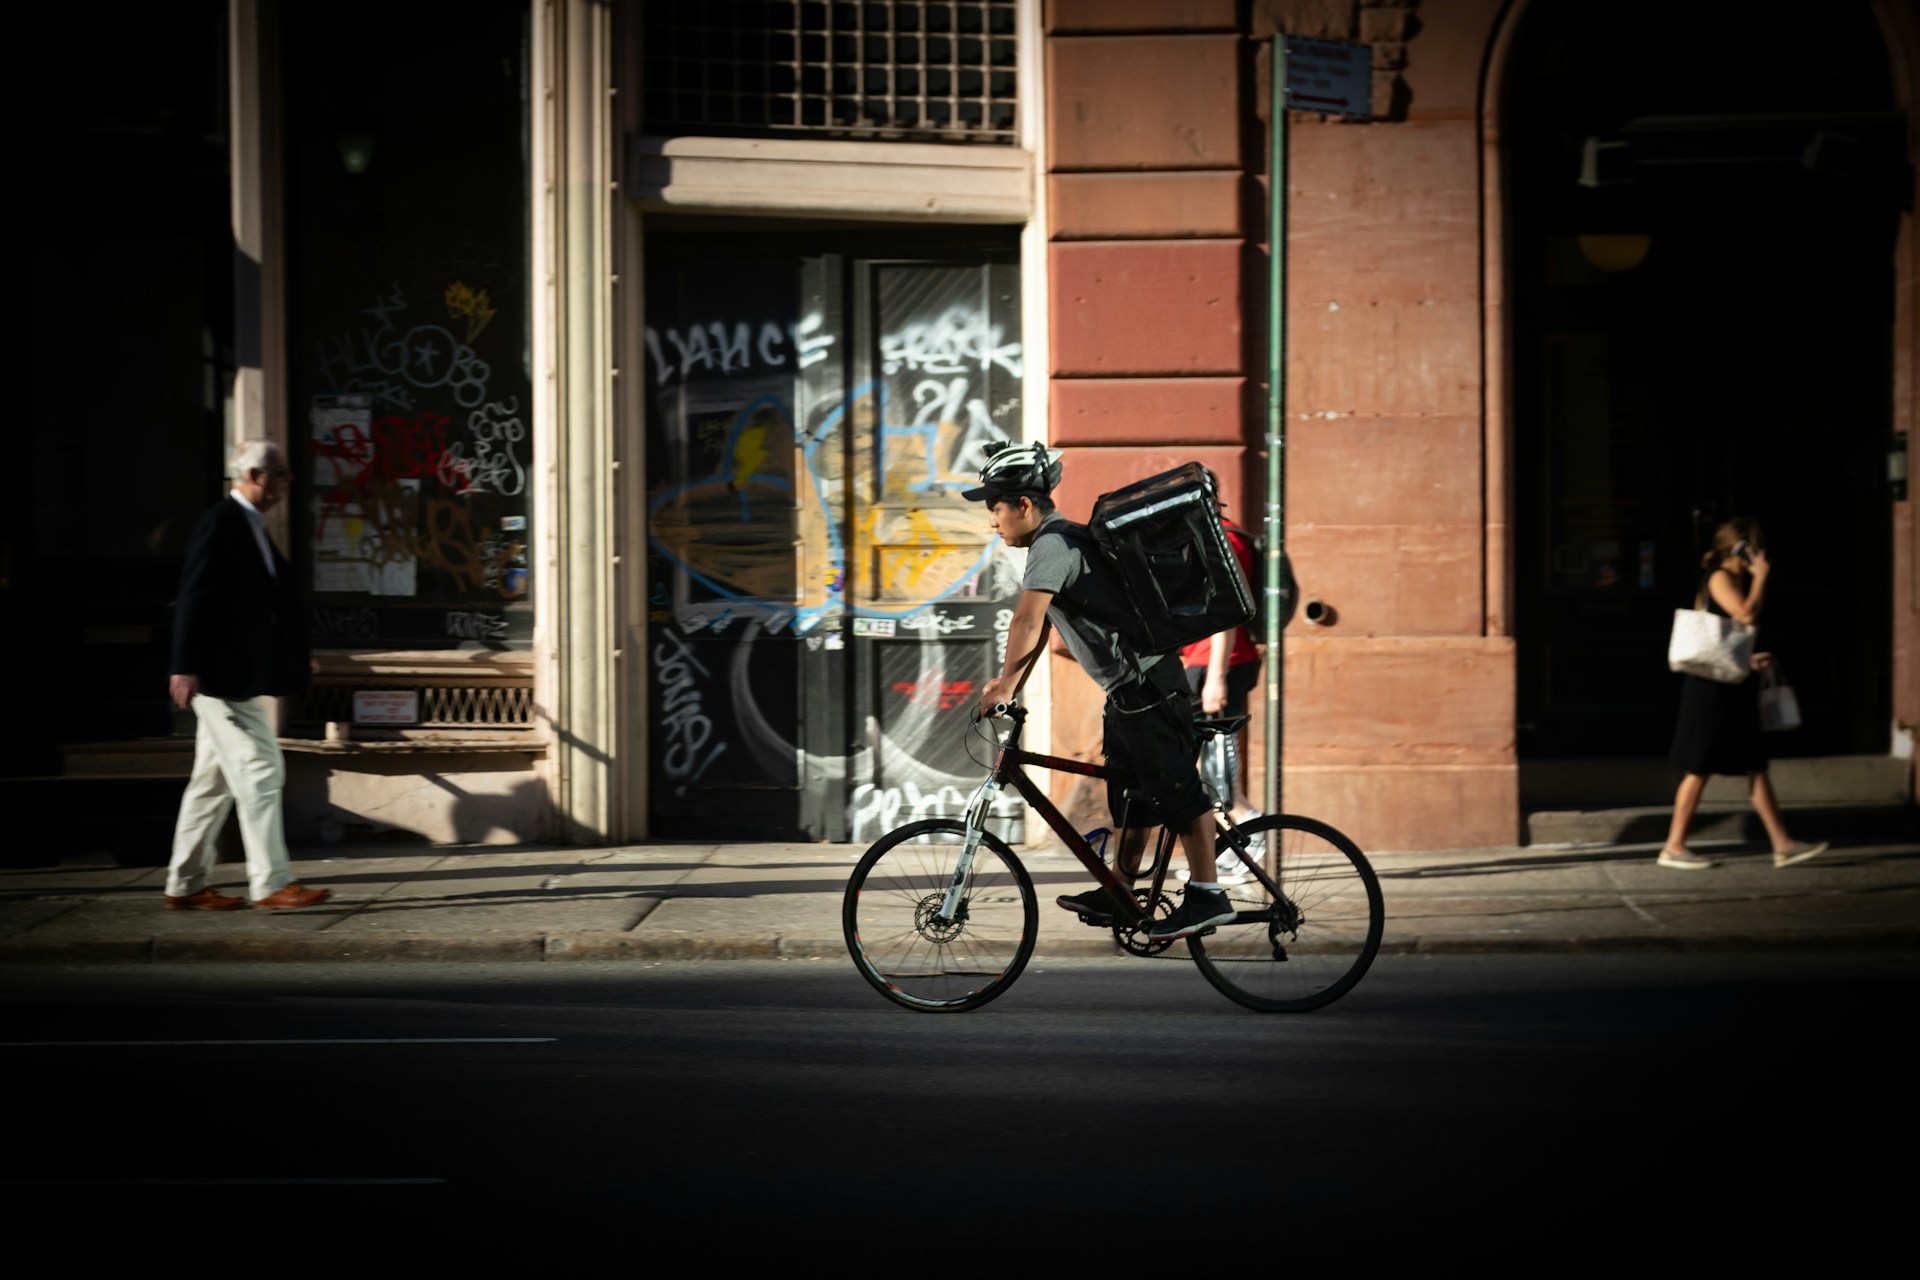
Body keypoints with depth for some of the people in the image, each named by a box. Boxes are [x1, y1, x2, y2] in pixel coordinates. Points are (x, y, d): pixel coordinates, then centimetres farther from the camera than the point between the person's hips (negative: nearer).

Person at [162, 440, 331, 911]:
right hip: (223, 676, -10)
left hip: (242, 676, 10)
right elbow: (194, 599, -18)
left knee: (214, 782, 12)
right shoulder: (221, 524, -12)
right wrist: (186, 668, -22)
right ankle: (271, 884, -6)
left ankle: (186, 886, 18)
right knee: (259, 771, -9)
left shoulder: (251, 527, 16)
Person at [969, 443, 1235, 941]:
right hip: (1129, 690, 11)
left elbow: (1027, 623, -25)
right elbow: (1039, 628, 22)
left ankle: (1207, 896, -4)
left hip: (1146, 685, -11)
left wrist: (1004, 686, -20)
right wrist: (1009, 682, 18)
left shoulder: (1053, 545, -16)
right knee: (1130, 795, 16)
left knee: (1177, 790, -7)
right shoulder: (1063, 540, 17)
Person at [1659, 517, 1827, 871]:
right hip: (1712, 685, -10)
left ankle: (1783, 845, 8)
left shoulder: (1738, 580, 18)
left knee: (1756, 766, 8)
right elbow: (1747, 614, -25)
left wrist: (1750, 659, 13)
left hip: (1735, 686, 10)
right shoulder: (1719, 578, -11)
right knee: (1701, 767, -5)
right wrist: (1760, 576, -12)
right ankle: (1674, 847, 2)